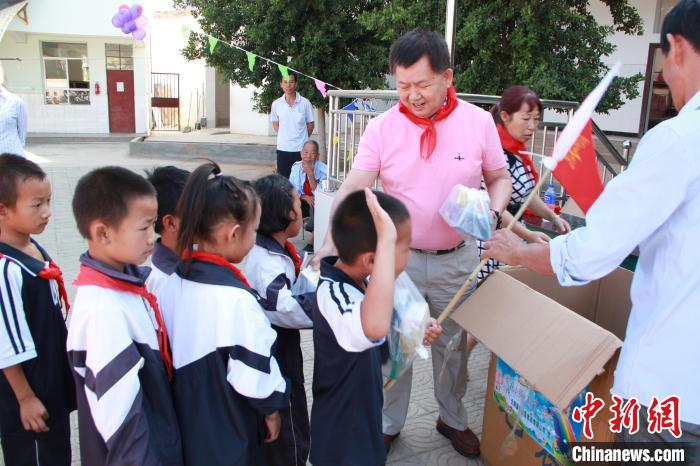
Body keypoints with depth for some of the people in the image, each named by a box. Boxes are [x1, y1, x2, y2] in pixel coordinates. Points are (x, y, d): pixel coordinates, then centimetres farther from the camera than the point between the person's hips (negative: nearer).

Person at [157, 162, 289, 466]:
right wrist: (272, 408, -4)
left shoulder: (172, 282, -7)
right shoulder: (236, 298, -29)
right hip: (228, 435, -6)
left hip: (183, 422, 7)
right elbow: (254, 372, -23)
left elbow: (170, 349, 5)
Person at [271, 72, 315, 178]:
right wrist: (284, 136, 6)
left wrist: (301, 138, 5)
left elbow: (310, 124, 5)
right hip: (283, 149, 2)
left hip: (301, 149, -2)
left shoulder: (305, 103, -4)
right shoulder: (276, 104, 1)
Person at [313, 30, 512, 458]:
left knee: (453, 344, 17)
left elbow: (500, 178, 6)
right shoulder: (382, 128, -9)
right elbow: (351, 191, -15)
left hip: (457, 259, 1)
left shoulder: (479, 122, -6)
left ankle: (453, 418, 41)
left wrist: (493, 210, -16)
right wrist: (331, 243, -29)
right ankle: (388, 423, 34)